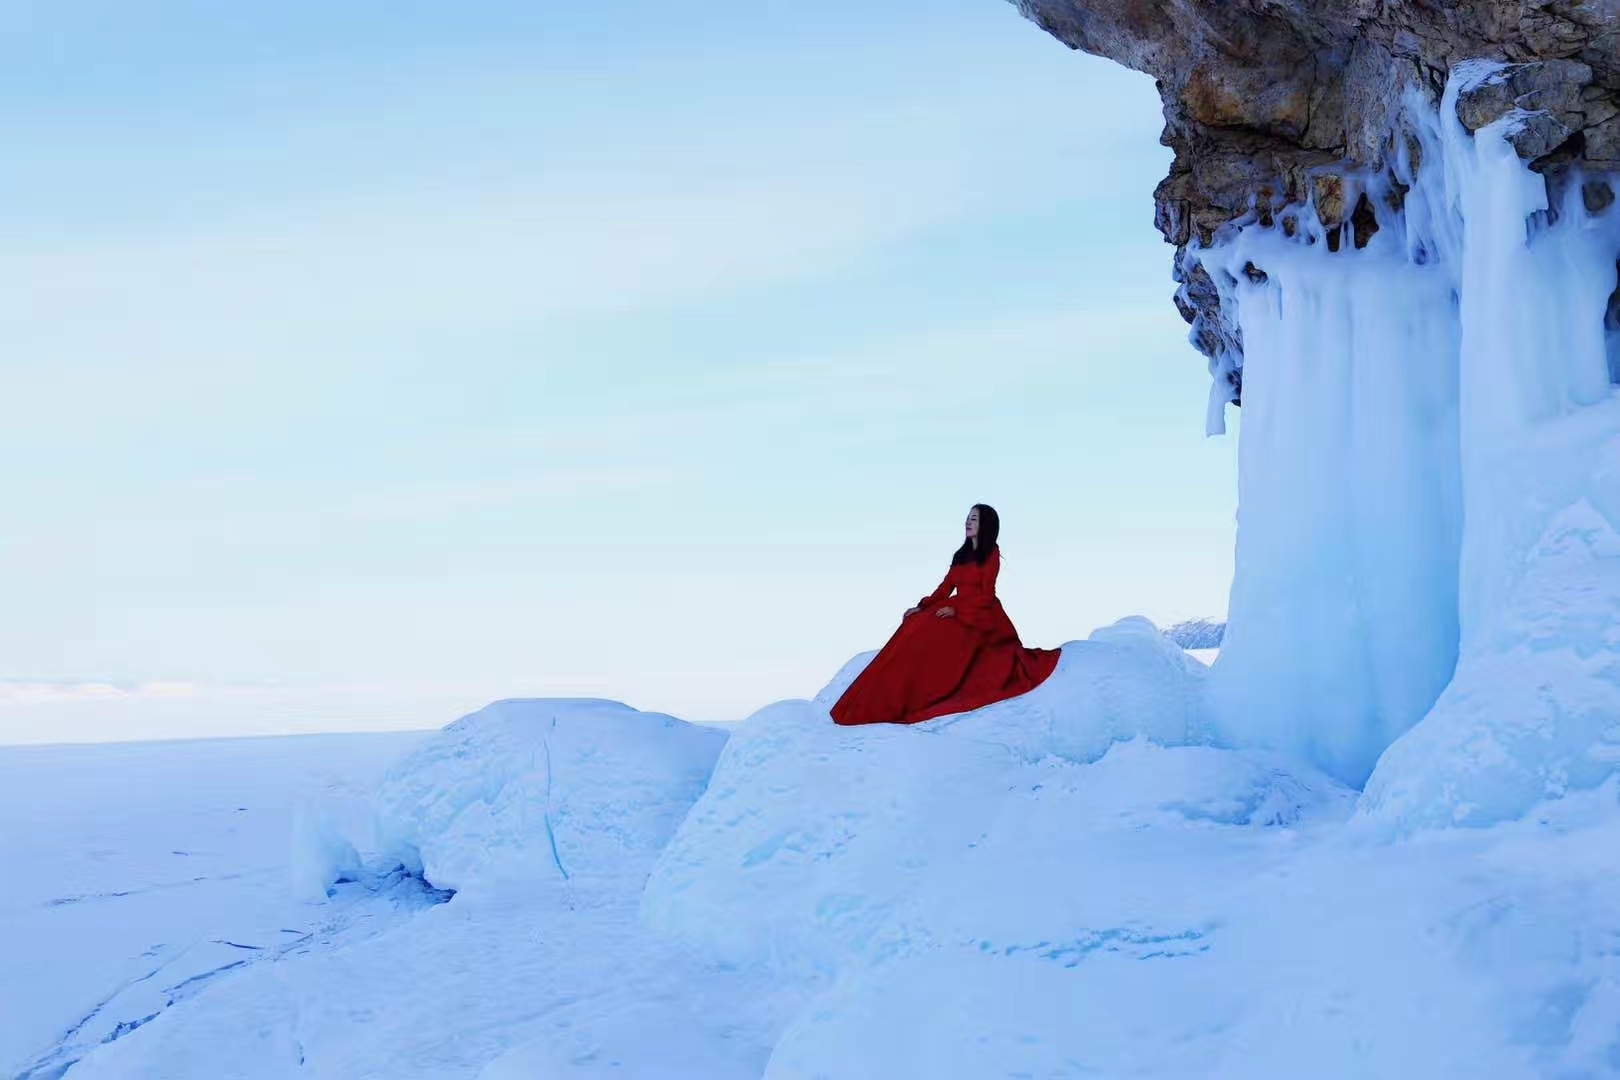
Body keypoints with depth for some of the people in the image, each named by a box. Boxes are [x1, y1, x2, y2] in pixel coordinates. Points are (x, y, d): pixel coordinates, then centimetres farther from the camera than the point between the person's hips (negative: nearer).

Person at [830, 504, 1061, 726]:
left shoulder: (991, 554, -1)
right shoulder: (961, 554, 19)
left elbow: (986, 594, -10)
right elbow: (945, 588, 13)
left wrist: (956, 610, -19)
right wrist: (922, 606, -1)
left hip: (979, 616, -7)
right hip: (956, 611, 7)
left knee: (934, 634, -30)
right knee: (915, 626, -18)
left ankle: (918, 701, -30)